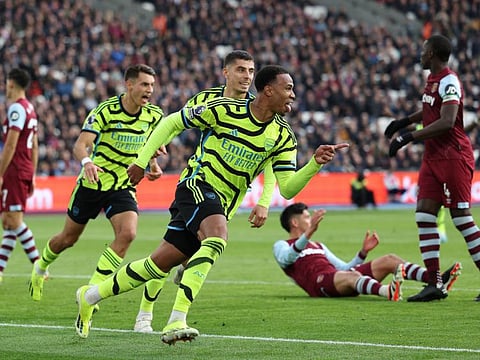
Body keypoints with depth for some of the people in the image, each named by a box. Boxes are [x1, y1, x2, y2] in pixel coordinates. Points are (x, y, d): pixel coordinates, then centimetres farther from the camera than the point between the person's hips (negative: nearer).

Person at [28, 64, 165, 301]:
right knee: (68, 238, 12)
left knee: (127, 233, -23)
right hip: (92, 183, -3)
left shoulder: (153, 115, -5)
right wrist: (86, 162, -49)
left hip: (123, 186, 3)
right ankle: (41, 267, 45)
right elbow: (80, 144, -28)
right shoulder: (106, 110, -19)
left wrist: (153, 164, -1)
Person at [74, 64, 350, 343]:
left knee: (159, 266, 6)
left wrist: (315, 163, -20)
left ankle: (90, 297, 24)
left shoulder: (283, 137, 0)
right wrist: (142, 161, 0)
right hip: (197, 185, -6)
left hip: (222, 206, 6)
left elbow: (288, 189, -4)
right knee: (218, 237, -35)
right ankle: (177, 321, -39)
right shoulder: (225, 110, -12)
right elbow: (172, 122, 1)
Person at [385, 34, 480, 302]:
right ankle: (435, 284, 2)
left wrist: (409, 137, -24)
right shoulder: (434, 79, 13)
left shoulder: (449, 82, -15)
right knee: (425, 215, 1)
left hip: (453, 157, -9)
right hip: (434, 157, 9)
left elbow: (446, 122, -25)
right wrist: (406, 121, 31)